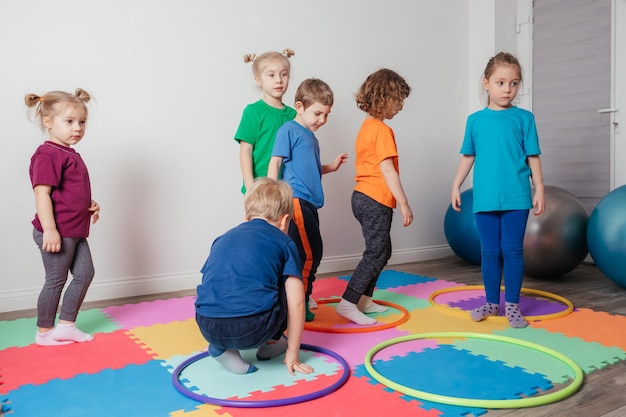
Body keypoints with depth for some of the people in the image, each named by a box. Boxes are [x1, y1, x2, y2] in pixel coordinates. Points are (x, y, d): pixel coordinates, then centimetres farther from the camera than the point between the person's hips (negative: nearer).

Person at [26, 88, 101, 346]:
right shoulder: (48, 155, -16)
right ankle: (44, 332, 20)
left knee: (85, 273, 10)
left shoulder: (71, 155, 15)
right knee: (56, 280, 2)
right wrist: (49, 229, -26)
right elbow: (42, 193, -21)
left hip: (75, 232, 9)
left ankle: (66, 326, 20)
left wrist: (90, 206, 8)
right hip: (56, 233, -9)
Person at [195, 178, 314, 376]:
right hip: (253, 329, -3)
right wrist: (292, 354, 18)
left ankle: (221, 349, 16)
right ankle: (270, 344, 31)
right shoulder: (284, 243, 13)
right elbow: (296, 303, 7)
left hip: (209, 329, 4)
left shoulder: (223, 239, 24)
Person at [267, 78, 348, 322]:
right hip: (296, 201, -9)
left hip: (309, 202, 9)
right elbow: (275, 163, -10)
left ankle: (301, 300, 27)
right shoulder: (289, 130, -5)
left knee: (312, 254, 14)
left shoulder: (311, 137, 20)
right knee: (308, 254, -9)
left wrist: (331, 167, 18)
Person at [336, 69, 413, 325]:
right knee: (375, 254, -4)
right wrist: (404, 204, -16)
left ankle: (364, 299, 24)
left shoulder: (366, 127, 15)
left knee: (382, 251, 18)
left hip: (362, 196, 10)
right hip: (376, 201, -10)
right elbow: (388, 171, -20)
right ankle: (347, 303, -3)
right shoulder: (383, 131, -15)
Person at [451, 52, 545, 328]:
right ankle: (492, 303, 24)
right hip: (485, 198, 2)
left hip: (516, 197, -1)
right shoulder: (475, 120, 6)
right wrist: (456, 186, 9)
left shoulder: (524, 118, 1)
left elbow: (532, 156, 3)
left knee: (513, 250, 4)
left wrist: (539, 188, 0)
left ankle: (512, 305, 18)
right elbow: (468, 156, 11)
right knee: (489, 252, 9)